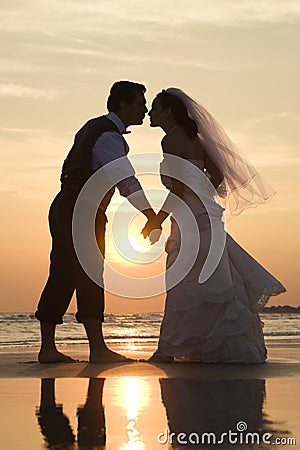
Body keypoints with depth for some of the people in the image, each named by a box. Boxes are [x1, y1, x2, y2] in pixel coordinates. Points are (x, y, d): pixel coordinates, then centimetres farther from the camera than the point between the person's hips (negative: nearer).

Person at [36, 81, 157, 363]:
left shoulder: (94, 127, 17)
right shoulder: (108, 136, -15)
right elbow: (126, 181, -28)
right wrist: (152, 217, -35)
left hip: (64, 210, 10)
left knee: (62, 276, 7)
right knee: (89, 277, -9)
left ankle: (47, 348, 8)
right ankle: (97, 348, -8)